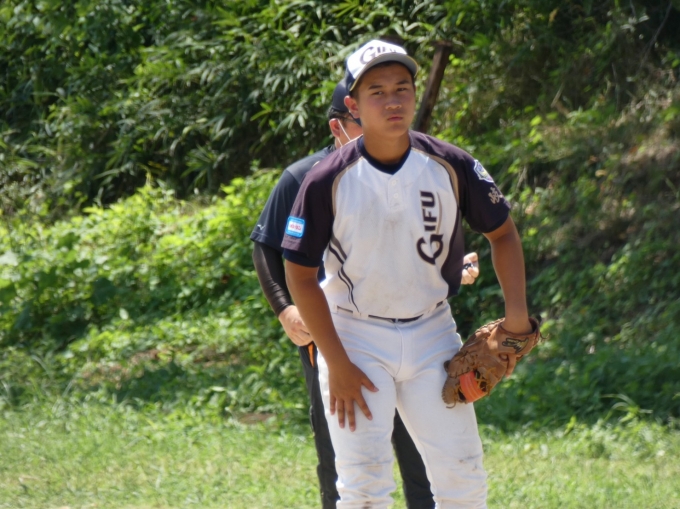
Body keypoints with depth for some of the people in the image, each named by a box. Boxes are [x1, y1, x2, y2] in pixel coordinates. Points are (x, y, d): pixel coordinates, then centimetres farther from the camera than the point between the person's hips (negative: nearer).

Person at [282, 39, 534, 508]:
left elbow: (502, 232, 6)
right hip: (355, 336, -2)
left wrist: (517, 314, -8)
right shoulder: (327, 181, -14)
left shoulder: (452, 167, -8)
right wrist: (337, 363, -11)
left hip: (432, 334, 2)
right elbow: (301, 275, -7)